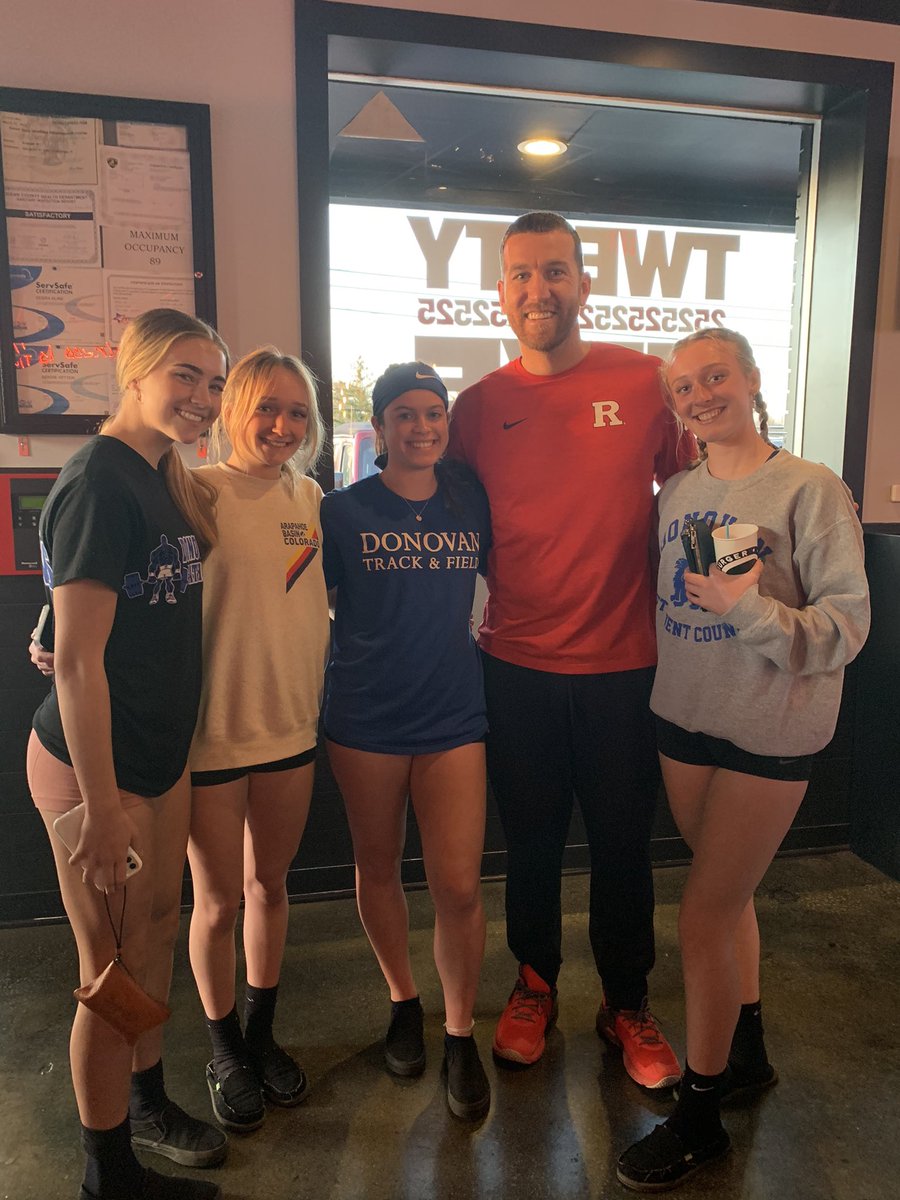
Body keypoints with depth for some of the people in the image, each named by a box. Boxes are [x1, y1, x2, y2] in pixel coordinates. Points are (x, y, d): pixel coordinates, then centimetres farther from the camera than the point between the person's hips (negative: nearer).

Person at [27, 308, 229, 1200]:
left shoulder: (163, 475, 8)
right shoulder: (98, 483, -20)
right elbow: (76, 660, -22)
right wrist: (101, 807, -21)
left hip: (162, 751, 9)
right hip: (93, 763, -9)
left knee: (158, 930, 22)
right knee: (113, 972, 6)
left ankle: (147, 1102, 45)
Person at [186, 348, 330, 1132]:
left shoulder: (310, 499, 3)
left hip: (292, 726, 5)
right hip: (211, 731, -4)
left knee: (270, 887, 19)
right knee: (219, 902, 11)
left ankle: (261, 1034, 41)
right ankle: (226, 1051, 36)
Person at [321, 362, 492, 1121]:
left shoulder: (472, 500, 2)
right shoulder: (344, 511, -3)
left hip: (452, 716, 1)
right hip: (366, 719, 0)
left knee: (458, 887, -1)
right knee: (379, 870, 15)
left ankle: (461, 1037, 22)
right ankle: (404, 1002, 40)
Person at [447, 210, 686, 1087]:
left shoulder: (648, 382, -3)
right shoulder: (479, 405, 1)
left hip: (623, 661, -1)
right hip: (516, 664, 1)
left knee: (622, 841, 12)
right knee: (530, 837, 16)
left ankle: (628, 1005, 34)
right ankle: (534, 985, 39)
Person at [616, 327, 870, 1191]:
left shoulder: (811, 490, -11)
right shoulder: (675, 494, 5)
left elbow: (849, 625, -13)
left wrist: (753, 611, -27)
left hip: (769, 733, -5)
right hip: (683, 721, 5)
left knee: (702, 919, 0)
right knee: (729, 895, 20)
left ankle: (698, 1114, 22)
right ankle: (746, 1052, 43)